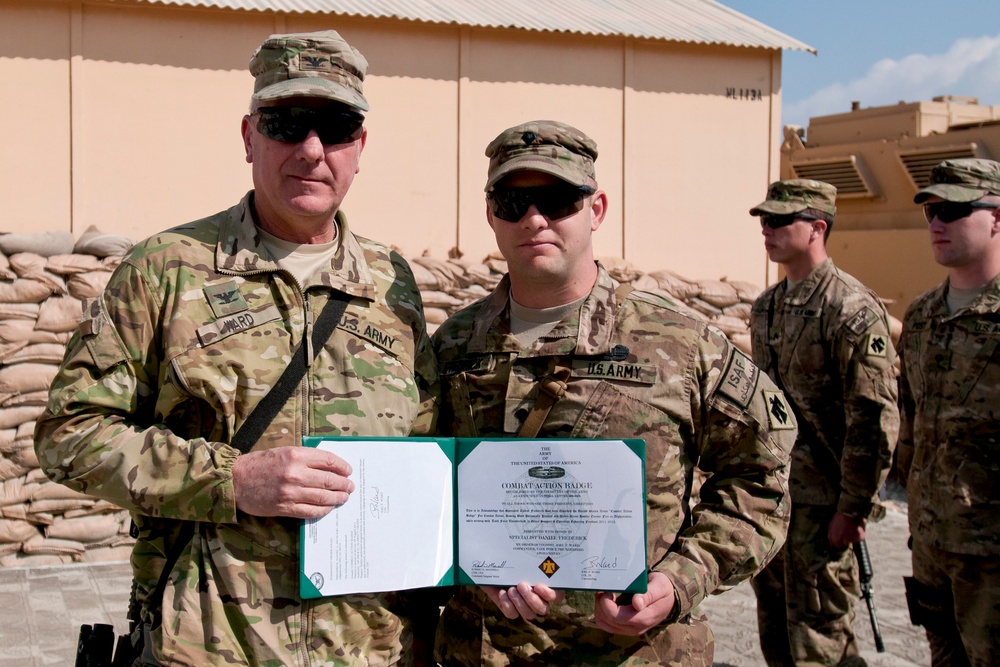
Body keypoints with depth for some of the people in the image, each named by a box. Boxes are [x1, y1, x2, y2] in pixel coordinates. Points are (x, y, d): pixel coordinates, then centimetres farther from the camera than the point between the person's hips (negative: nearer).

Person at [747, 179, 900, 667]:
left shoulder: (853, 310, -16)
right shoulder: (766, 306, 10)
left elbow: (875, 421, -18)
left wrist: (854, 510, -18)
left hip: (821, 499, -8)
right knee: (774, 627, 17)